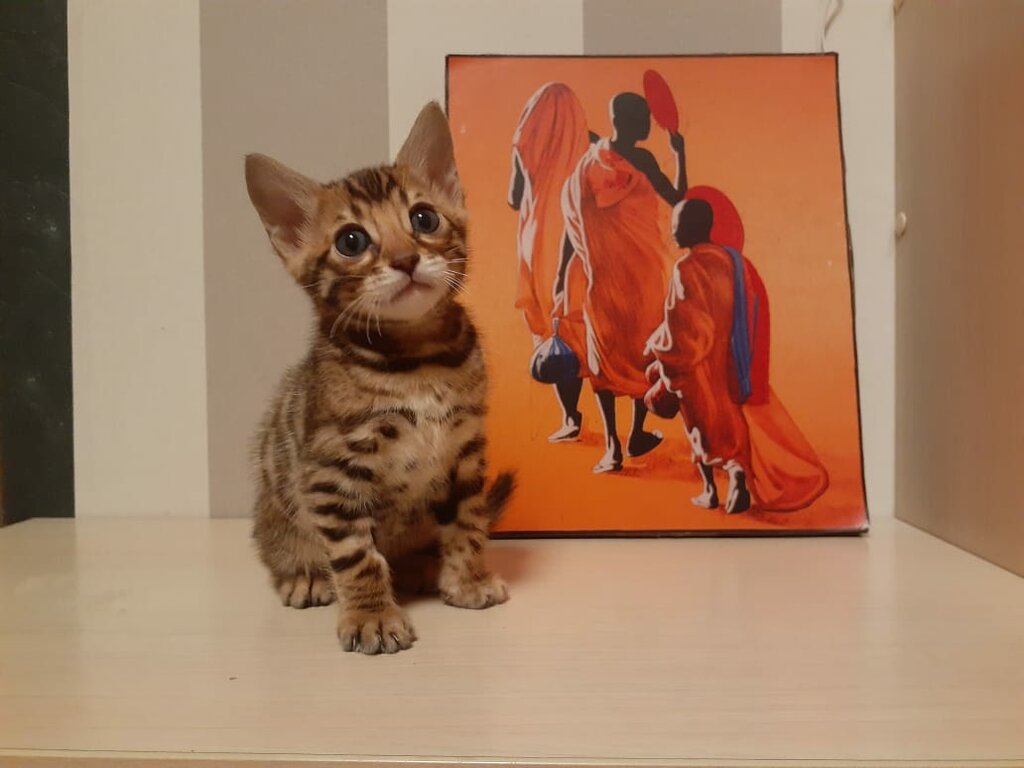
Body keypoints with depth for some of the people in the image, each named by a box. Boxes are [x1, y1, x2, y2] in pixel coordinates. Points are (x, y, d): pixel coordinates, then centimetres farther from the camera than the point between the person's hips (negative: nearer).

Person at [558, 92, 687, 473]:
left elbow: (575, 225, 4)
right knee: (643, 346, 12)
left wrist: (562, 275, 9)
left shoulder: (590, 159, 4)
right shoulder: (641, 159, -11)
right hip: (640, 267, -4)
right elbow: (676, 198, -3)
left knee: (604, 352, 6)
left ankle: (612, 446, 3)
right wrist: (680, 153, 8)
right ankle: (637, 435, 22)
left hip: (602, 272, 4)